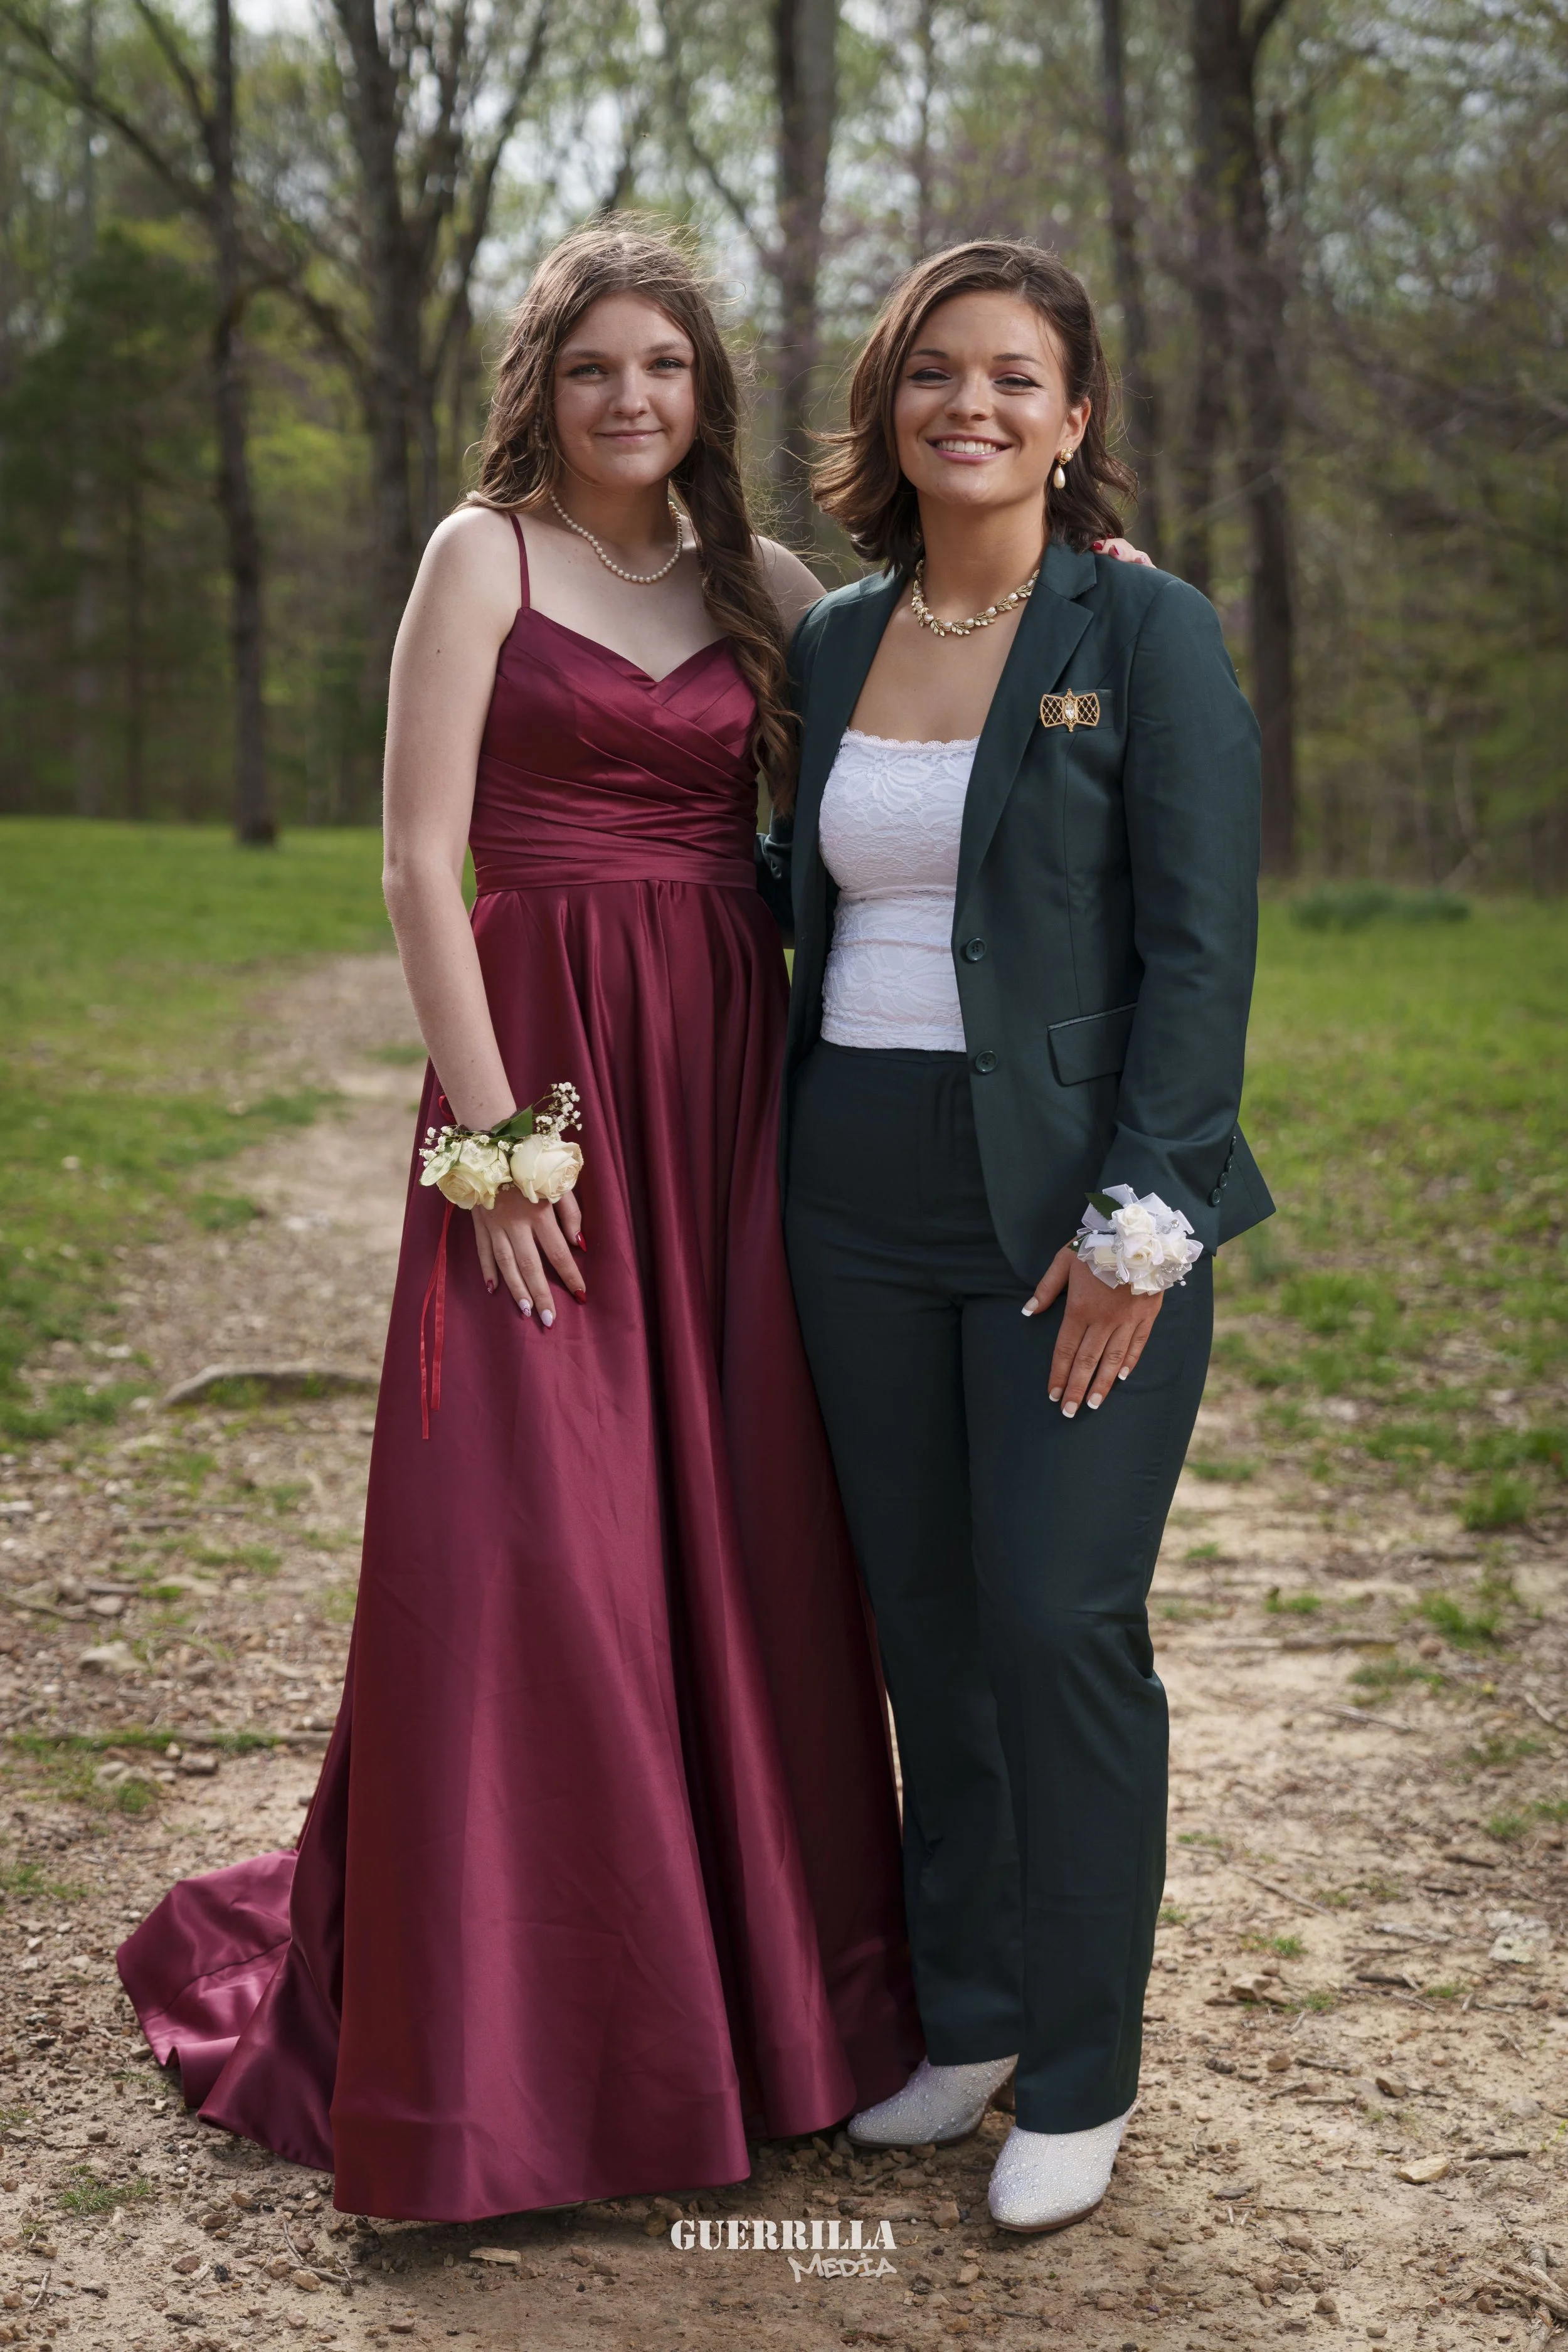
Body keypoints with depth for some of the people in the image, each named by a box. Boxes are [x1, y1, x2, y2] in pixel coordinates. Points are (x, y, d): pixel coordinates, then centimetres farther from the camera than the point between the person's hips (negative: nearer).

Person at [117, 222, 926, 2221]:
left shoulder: (758, 583, 13)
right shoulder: (487, 556, -1)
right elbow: (420, 860, -7)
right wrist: (491, 1132, -13)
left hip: (736, 1075, 5)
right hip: (547, 1061, -4)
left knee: (743, 1523, 8)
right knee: (530, 1541, -3)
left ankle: (757, 1964, 24)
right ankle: (504, 2032, 10)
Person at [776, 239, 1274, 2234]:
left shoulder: (1145, 634, -4)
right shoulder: (834, 643, 11)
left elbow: (1201, 947, -9)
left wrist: (1137, 1224, -16)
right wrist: (783, 1163, 11)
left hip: (1074, 1205, -5)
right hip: (860, 1199, 5)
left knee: (1060, 1623, -4)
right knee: (923, 1618, 11)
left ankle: (1080, 2081, 12)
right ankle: (965, 2016, 27)